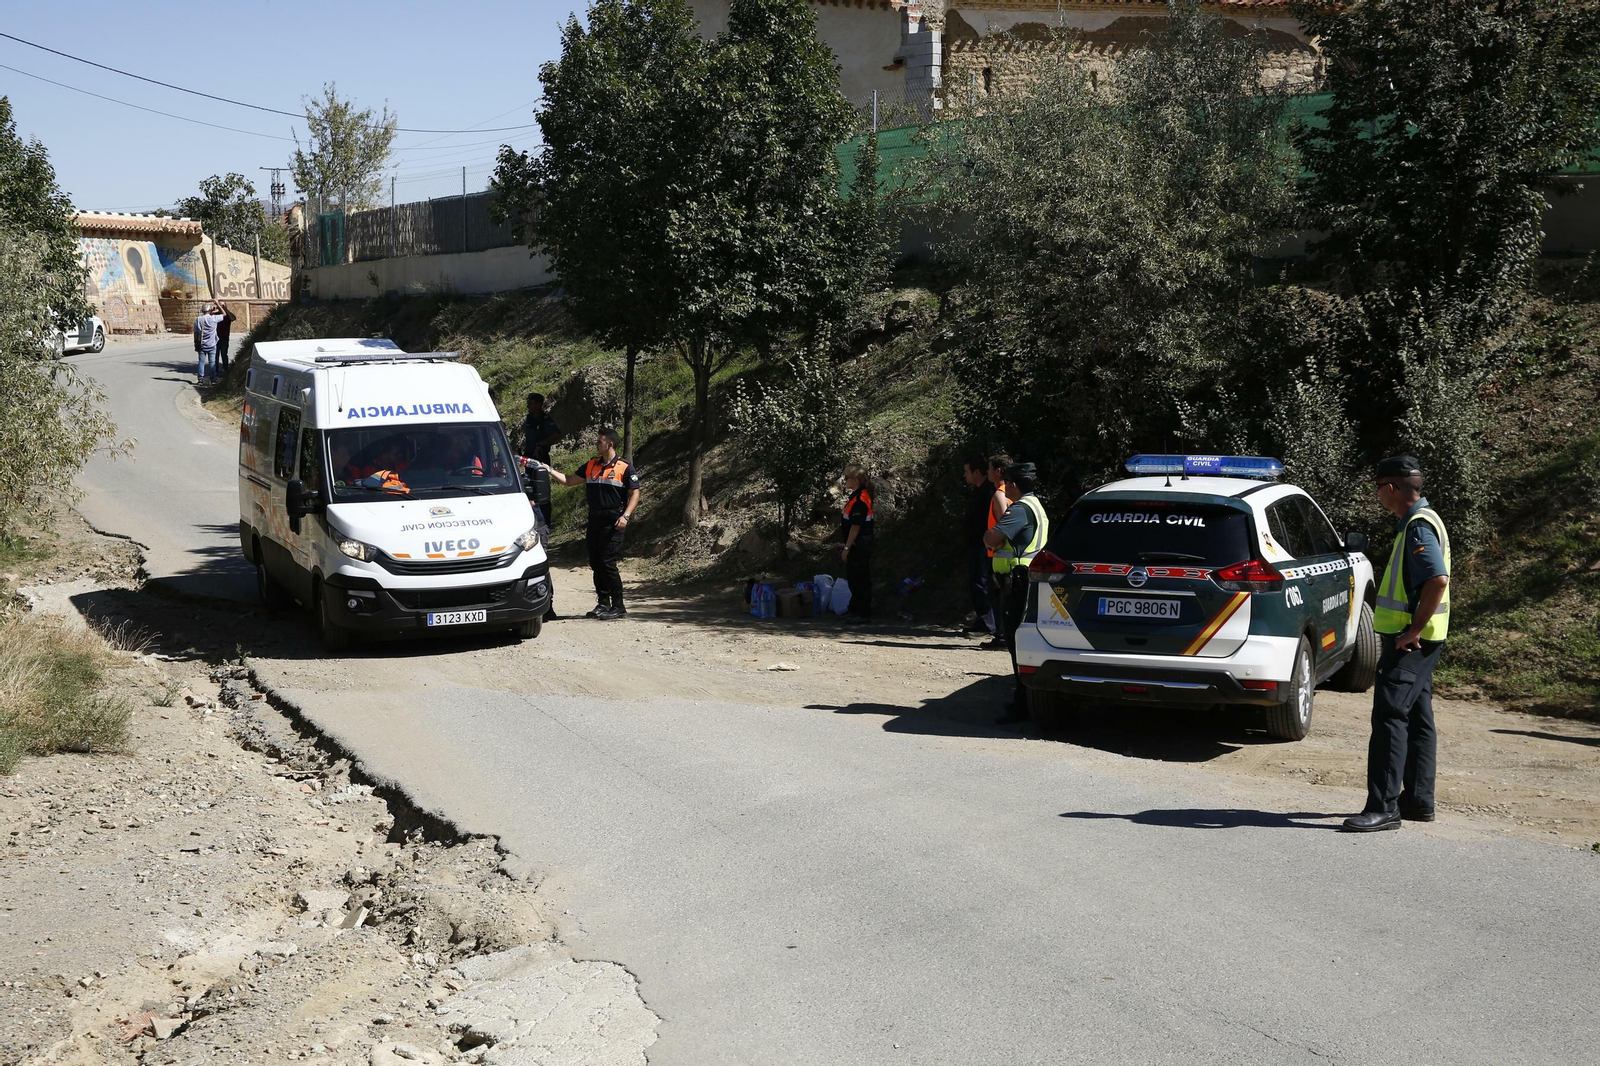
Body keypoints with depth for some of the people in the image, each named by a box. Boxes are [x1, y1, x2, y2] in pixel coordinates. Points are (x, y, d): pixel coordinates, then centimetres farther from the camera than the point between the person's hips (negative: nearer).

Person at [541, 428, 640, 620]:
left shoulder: (624, 467, -4)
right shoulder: (591, 465, 13)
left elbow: (635, 494, -5)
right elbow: (569, 480, 19)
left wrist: (626, 516, -16)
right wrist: (549, 470, 10)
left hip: (613, 522, -7)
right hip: (595, 519, 7)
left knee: (608, 564, -11)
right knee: (596, 564, 7)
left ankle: (618, 607, -5)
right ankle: (603, 604, 17)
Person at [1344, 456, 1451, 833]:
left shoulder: (1419, 526, -17)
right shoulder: (1417, 522, 16)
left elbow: (1438, 580, -29)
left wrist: (1414, 629, -23)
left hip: (1410, 641, -11)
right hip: (1414, 641, 11)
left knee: (1389, 716, -12)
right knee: (1417, 718, 14)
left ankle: (1382, 807, -13)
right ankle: (1418, 800, 22)